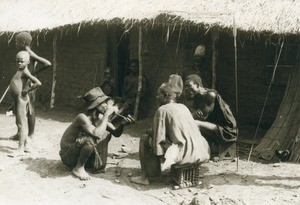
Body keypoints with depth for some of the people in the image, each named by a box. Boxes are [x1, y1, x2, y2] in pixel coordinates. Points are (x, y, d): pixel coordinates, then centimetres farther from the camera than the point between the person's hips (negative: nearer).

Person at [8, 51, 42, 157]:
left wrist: (27, 90, -18)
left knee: (21, 124, -6)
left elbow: (38, 83, -26)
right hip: (17, 99, 10)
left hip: (21, 99, -10)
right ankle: (26, 145, 25)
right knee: (19, 123, 16)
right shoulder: (20, 70, 13)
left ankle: (20, 149, -1)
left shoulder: (25, 72, -14)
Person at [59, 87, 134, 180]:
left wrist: (122, 124, -21)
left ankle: (100, 163, 8)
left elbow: (116, 133, 1)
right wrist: (106, 115, -34)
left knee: (106, 135, 7)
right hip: (67, 156, -8)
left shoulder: (100, 117, -4)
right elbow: (97, 134, -43)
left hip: (81, 152, 8)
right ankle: (78, 168, -14)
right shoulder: (83, 117, -28)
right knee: (90, 140, -35)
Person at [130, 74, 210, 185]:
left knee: (144, 141, 7)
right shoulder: (183, 107, 14)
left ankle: (144, 177, 8)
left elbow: (159, 138, -9)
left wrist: (151, 135, 15)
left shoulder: (162, 110, -6)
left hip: (182, 152, -8)